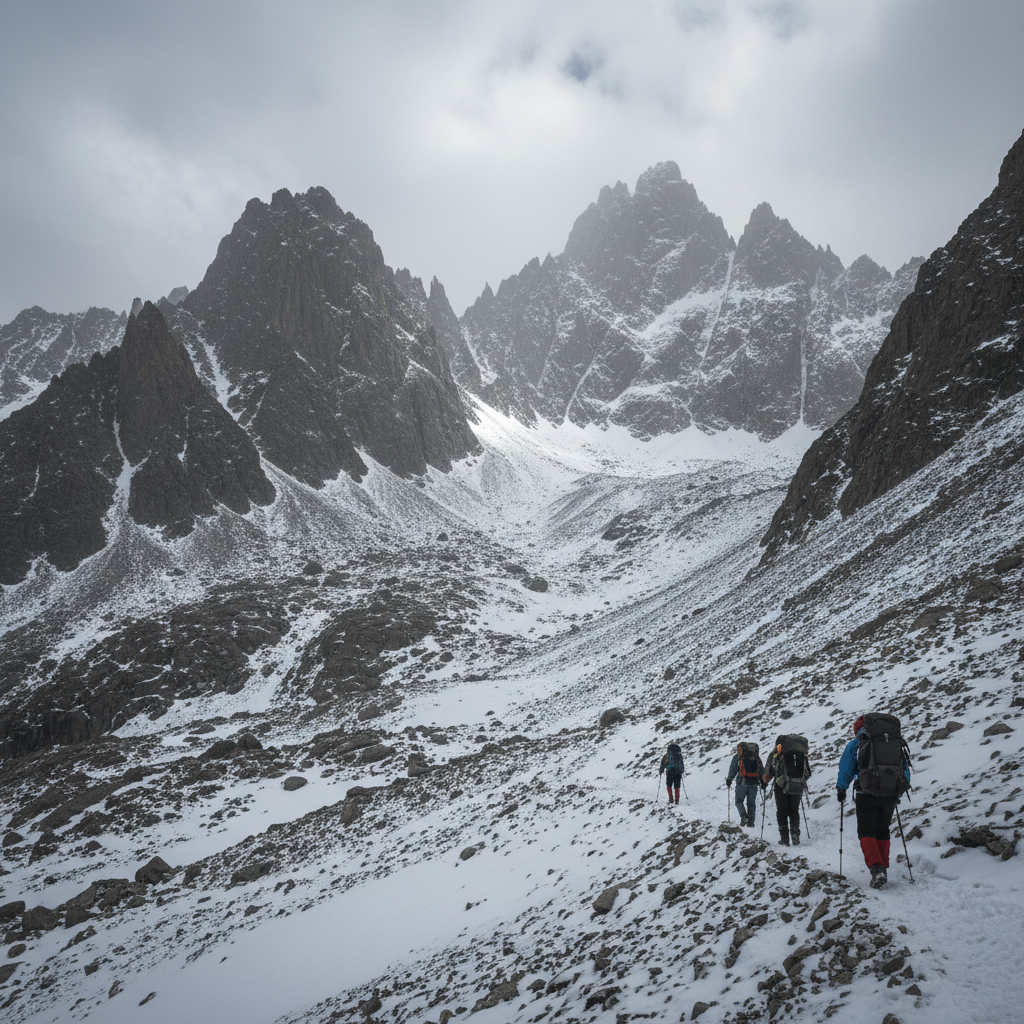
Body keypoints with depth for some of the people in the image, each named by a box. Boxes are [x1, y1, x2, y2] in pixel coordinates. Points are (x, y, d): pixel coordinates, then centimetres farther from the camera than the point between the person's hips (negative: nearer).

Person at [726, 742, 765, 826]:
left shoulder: (737, 757, 4)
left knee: (739, 801, 7)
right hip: (754, 783, 3)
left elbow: (732, 770, 2)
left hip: (742, 782, -3)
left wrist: (729, 781, 8)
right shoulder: (756, 756, 12)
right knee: (751, 803, 10)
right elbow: (761, 770, 11)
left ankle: (744, 816, -13)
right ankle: (750, 821, 5)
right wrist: (763, 782, 14)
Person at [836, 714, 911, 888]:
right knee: (882, 832, 19)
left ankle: (876, 869, -16)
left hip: (867, 794, -4)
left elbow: (845, 771, 3)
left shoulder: (855, 745, 3)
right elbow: (906, 770, 19)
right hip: (890, 795, 4)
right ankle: (883, 869, 20)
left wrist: (841, 790, 18)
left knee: (866, 832, 2)